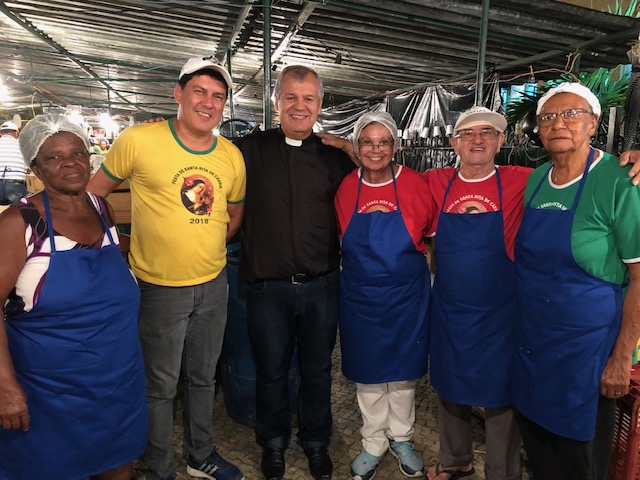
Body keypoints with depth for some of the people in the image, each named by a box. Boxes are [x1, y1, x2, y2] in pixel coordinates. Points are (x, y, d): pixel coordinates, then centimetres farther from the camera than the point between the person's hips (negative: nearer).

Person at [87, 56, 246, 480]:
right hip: (160, 287, -4)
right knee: (161, 385, 12)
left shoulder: (232, 156, 0)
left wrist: (204, 247, 4)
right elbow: (94, 192, -1)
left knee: (203, 376, 21)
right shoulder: (138, 141, -13)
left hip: (213, 285, 4)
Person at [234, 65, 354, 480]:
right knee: (271, 369, 16)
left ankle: (316, 442, 41)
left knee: (318, 368, 17)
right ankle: (274, 442, 41)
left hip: (322, 285, 1)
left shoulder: (334, 158, 3)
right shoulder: (251, 149, -1)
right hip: (267, 286, -1)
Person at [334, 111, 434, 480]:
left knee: (404, 372, 15)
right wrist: (365, 262, 3)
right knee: (367, 374, 14)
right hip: (360, 297, 1)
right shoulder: (346, 188, -5)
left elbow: (434, 232, 3)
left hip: (406, 295, -1)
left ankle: (401, 438, 40)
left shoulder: (415, 184, -10)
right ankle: (373, 444, 36)